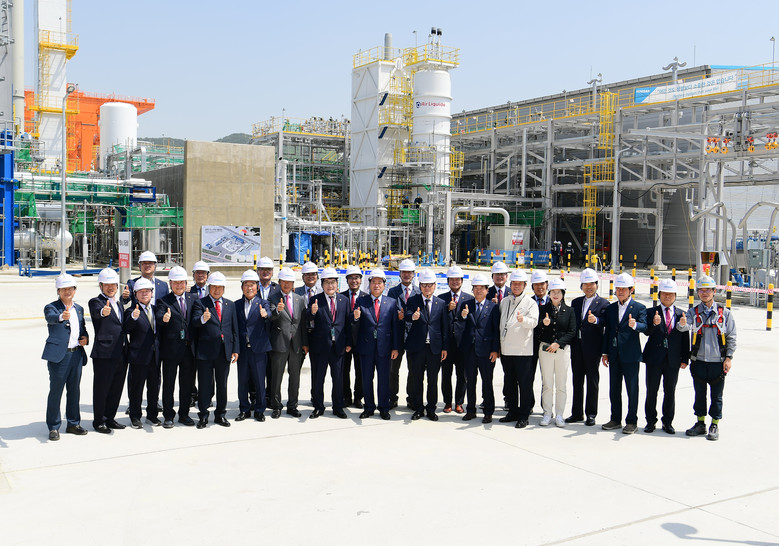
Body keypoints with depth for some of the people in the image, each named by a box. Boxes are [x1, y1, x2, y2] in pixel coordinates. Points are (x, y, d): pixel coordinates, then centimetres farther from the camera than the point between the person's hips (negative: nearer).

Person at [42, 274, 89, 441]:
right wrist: (62, 317, -50)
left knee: (74, 390, 13)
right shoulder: (51, 307, -5)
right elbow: (51, 317, -29)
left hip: (77, 354, 6)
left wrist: (85, 338, 3)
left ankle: (73, 423, 25)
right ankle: (53, 427, 10)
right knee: (55, 391, 0)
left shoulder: (79, 309, 14)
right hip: (58, 355, -6)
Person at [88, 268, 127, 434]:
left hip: (121, 354, 7)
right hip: (104, 354, -7)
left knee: (116, 388, 13)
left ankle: (110, 418, 25)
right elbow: (96, 312, -30)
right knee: (101, 389, 2)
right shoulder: (96, 301, -6)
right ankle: (98, 421, 13)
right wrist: (103, 312, -51)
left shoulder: (118, 304, 17)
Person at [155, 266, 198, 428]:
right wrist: (164, 318, -40)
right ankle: (168, 416, 16)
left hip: (189, 348, 3)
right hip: (171, 349, -3)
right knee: (168, 384, 5)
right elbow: (159, 317, -20)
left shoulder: (193, 297, 10)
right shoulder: (164, 300, -2)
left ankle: (184, 414, 24)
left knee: (187, 383, 11)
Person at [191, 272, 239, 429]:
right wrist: (203, 319, -38)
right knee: (204, 385, 2)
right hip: (205, 351, -3)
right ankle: (203, 416, 12)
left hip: (225, 351, 3)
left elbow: (234, 329, 12)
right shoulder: (200, 303, 2)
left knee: (222, 385, 10)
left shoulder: (230, 305, 13)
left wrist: (235, 349, 6)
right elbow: (194, 322, -15)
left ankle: (220, 414, 21)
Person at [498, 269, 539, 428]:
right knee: (510, 383, 12)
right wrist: (498, 346, 16)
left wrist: (523, 319, -38)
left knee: (525, 384, -2)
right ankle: (513, 412, 23)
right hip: (506, 350, 6)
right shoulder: (504, 302, 16)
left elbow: (533, 321, -16)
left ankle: (524, 415, 4)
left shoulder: (530, 303, -1)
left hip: (523, 351, -6)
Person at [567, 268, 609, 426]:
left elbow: (605, 323, -16)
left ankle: (591, 414, 10)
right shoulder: (576, 302, 15)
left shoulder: (603, 303, -1)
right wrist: (570, 343, 2)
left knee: (592, 382, 2)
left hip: (592, 348, -5)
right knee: (577, 381, 11)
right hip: (577, 347, 5)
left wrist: (595, 320, -36)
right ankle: (577, 413, 19)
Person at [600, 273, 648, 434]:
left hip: (630, 355, -5)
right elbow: (606, 331, 14)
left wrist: (635, 325, -37)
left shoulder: (639, 308, -1)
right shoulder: (610, 309, 13)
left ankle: (632, 421, 10)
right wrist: (604, 352, 9)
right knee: (614, 389, 10)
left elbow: (644, 326, -15)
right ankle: (616, 419, 21)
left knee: (632, 390, 1)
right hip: (614, 355, 5)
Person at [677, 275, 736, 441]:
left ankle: (714, 426, 17)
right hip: (698, 361, 1)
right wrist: (683, 323, -39)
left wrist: (728, 358, -3)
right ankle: (700, 423, 23)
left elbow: (731, 337, 4)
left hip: (718, 362, -1)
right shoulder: (693, 312, 3)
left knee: (716, 396, 5)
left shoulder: (725, 313, 2)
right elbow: (685, 326, -16)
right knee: (699, 394, 10)